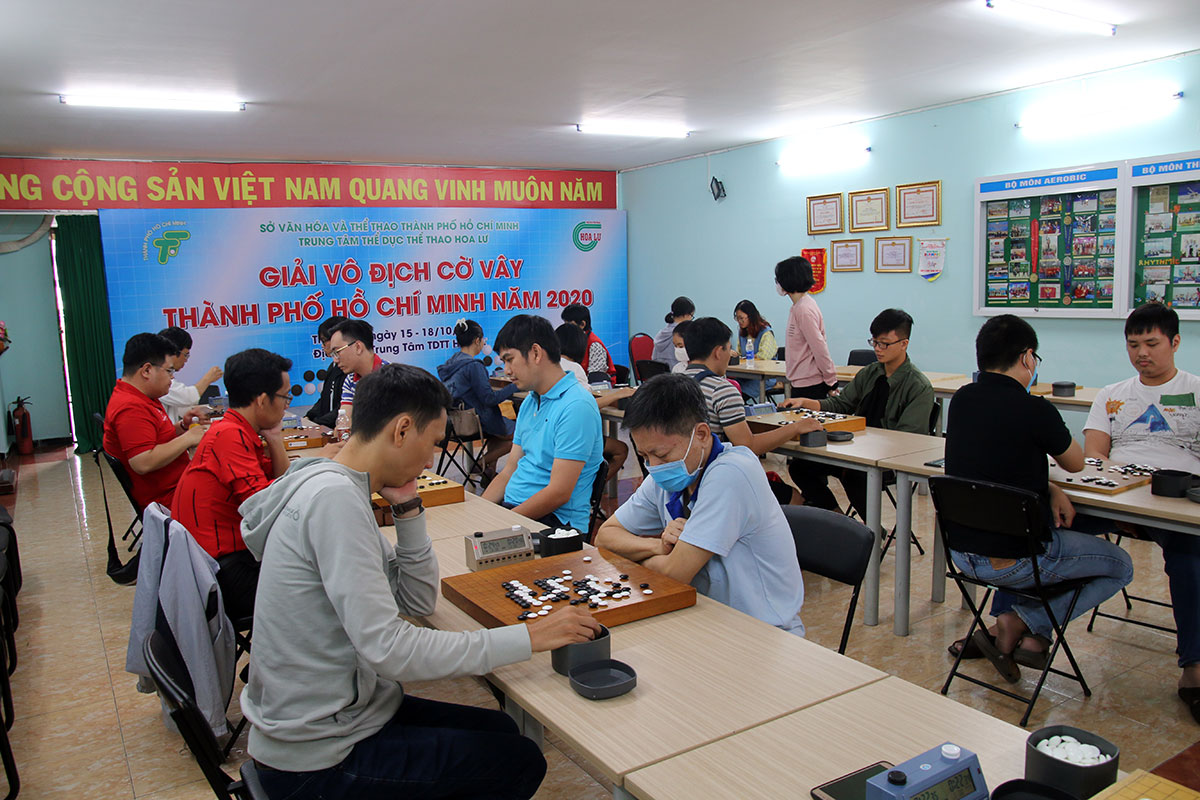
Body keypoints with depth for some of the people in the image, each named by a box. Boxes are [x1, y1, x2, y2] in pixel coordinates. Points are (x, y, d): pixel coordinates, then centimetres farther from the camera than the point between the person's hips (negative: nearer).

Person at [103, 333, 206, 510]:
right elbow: (143, 463, -29)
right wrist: (188, 438, -20)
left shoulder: (141, 399, 14)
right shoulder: (131, 408, -20)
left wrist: (182, 426, 5)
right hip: (166, 498, -10)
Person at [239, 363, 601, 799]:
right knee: (520, 761, 2)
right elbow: (389, 649, -30)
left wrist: (408, 509, -4)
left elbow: (418, 602, 8)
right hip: (316, 759, -9)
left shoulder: (338, 487, 5)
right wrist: (530, 636, -26)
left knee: (499, 729, 19)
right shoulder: (334, 497, -26)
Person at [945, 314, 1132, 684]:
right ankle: (1020, 624, 4)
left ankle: (1030, 637, 26)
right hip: (1013, 561, -7)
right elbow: (1075, 463, 2)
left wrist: (1050, 490, 4)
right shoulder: (1035, 410, -19)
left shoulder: (961, 400, 0)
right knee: (1120, 567, 18)